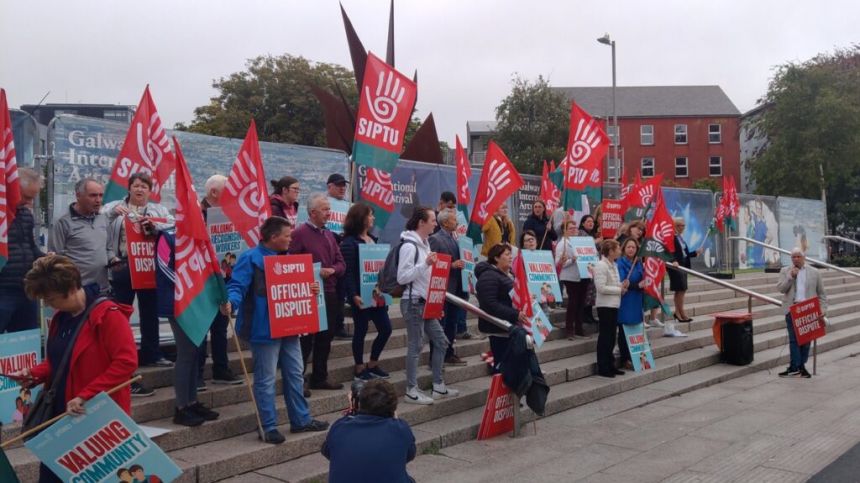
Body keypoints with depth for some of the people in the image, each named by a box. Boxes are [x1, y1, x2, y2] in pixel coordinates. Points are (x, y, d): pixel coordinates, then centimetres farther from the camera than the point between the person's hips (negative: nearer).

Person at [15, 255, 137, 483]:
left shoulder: (108, 314, -17)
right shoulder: (60, 318, 10)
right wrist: (34, 374, 0)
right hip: (62, 414, 8)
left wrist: (86, 395, -26)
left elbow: (126, 362, -24)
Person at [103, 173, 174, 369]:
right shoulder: (115, 206, 10)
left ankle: (151, 354, 17)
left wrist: (154, 225, -20)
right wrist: (113, 211, -20)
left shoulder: (159, 210, 13)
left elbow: (173, 226, -3)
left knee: (149, 312, 8)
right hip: (122, 267, -1)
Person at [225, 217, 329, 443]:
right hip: (265, 329, -9)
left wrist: (309, 289, 4)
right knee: (265, 380, 0)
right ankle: (268, 427, 11)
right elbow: (237, 286, -20)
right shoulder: (250, 258, -12)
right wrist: (230, 302, -40)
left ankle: (301, 419, 28)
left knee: (295, 374, 16)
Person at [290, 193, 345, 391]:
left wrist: (332, 270, -8)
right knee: (306, 339, -2)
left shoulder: (328, 234, 14)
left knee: (325, 338, 14)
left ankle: (320, 378, 26)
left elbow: (341, 263, 12)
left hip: (329, 293, 7)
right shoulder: (300, 234, -9)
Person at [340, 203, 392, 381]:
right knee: (361, 330, 3)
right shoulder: (349, 242, -11)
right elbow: (348, 272, -16)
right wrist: (353, 295, -23)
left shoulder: (373, 239, 13)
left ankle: (372, 364, 23)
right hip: (361, 295, -8)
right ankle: (360, 369, 17)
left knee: (385, 329, 8)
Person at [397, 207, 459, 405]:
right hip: (413, 303, -10)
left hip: (425, 302, 10)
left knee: (441, 341, 12)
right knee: (415, 346, -3)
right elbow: (402, 277, -21)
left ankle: (438, 386, 22)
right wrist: (425, 264, -25)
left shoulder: (424, 243, 13)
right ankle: (411, 391, 8)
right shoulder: (409, 246, -16)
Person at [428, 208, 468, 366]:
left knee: (452, 324, 14)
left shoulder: (454, 239, 15)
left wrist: (462, 264, 4)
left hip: (455, 289, 8)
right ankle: (435, 359, 7)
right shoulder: (435, 239, -11)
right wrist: (451, 265, -21)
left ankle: (449, 355, 23)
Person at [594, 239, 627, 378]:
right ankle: (602, 368, 3)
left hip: (614, 305, 9)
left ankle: (610, 365, 21)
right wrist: (620, 289, -15)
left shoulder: (614, 265, 14)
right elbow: (601, 288, -22)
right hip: (605, 306, -9)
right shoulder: (601, 265, -15)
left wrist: (622, 285, 2)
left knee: (611, 336, 13)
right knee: (604, 336, -3)